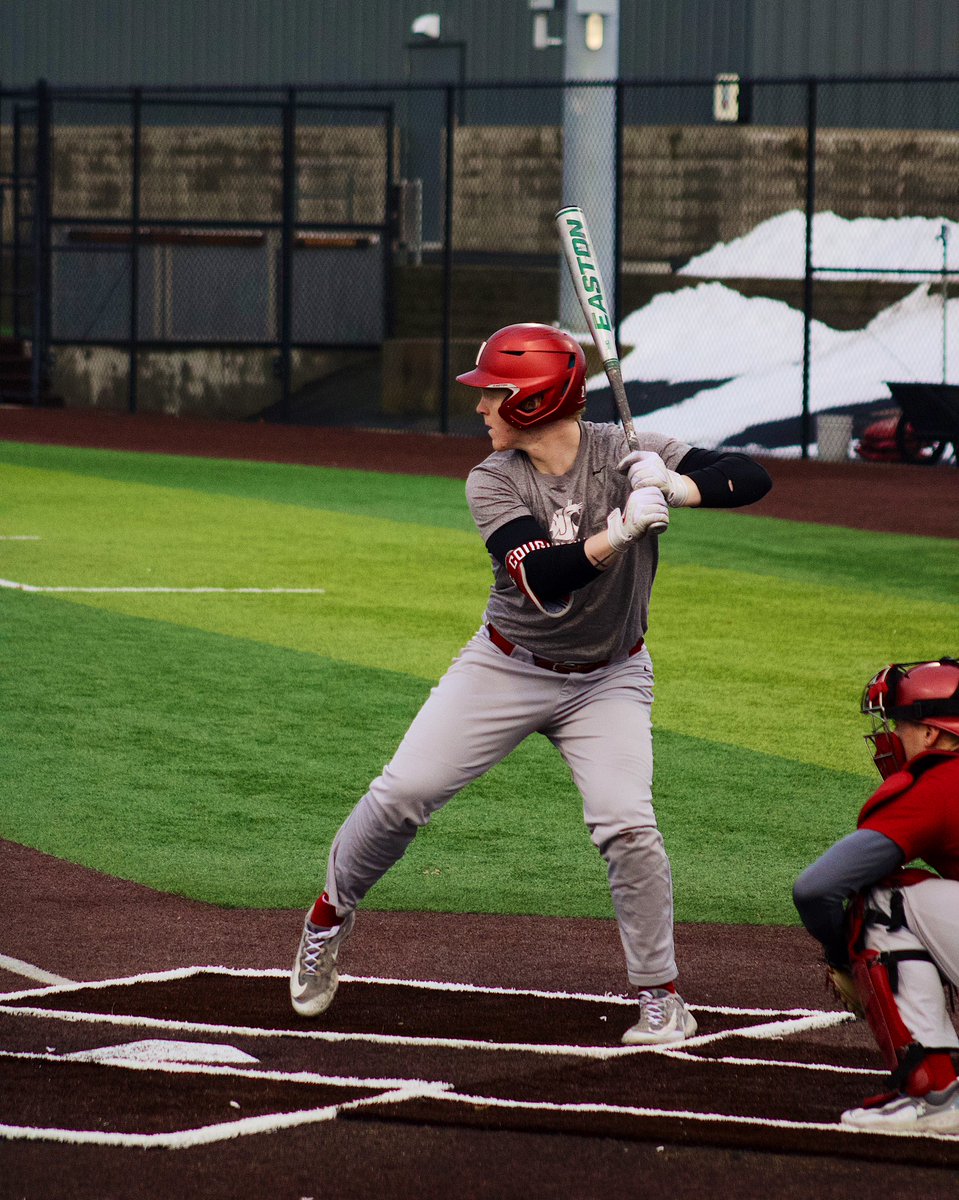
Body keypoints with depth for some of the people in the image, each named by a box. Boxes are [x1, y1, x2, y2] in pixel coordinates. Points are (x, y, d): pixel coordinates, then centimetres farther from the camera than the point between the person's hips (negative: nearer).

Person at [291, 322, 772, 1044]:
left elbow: (752, 478, -25)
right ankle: (333, 913, 25)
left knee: (626, 826, -18)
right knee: (402, 795, -2)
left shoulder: (628, 457, -17)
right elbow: (543, 579, -29)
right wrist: (619, 532, -45)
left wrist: (678, 489, -43)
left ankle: (661, 996, 0)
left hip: (608, 681, -2)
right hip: (507, 669, 2)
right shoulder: (493, 483, -14)